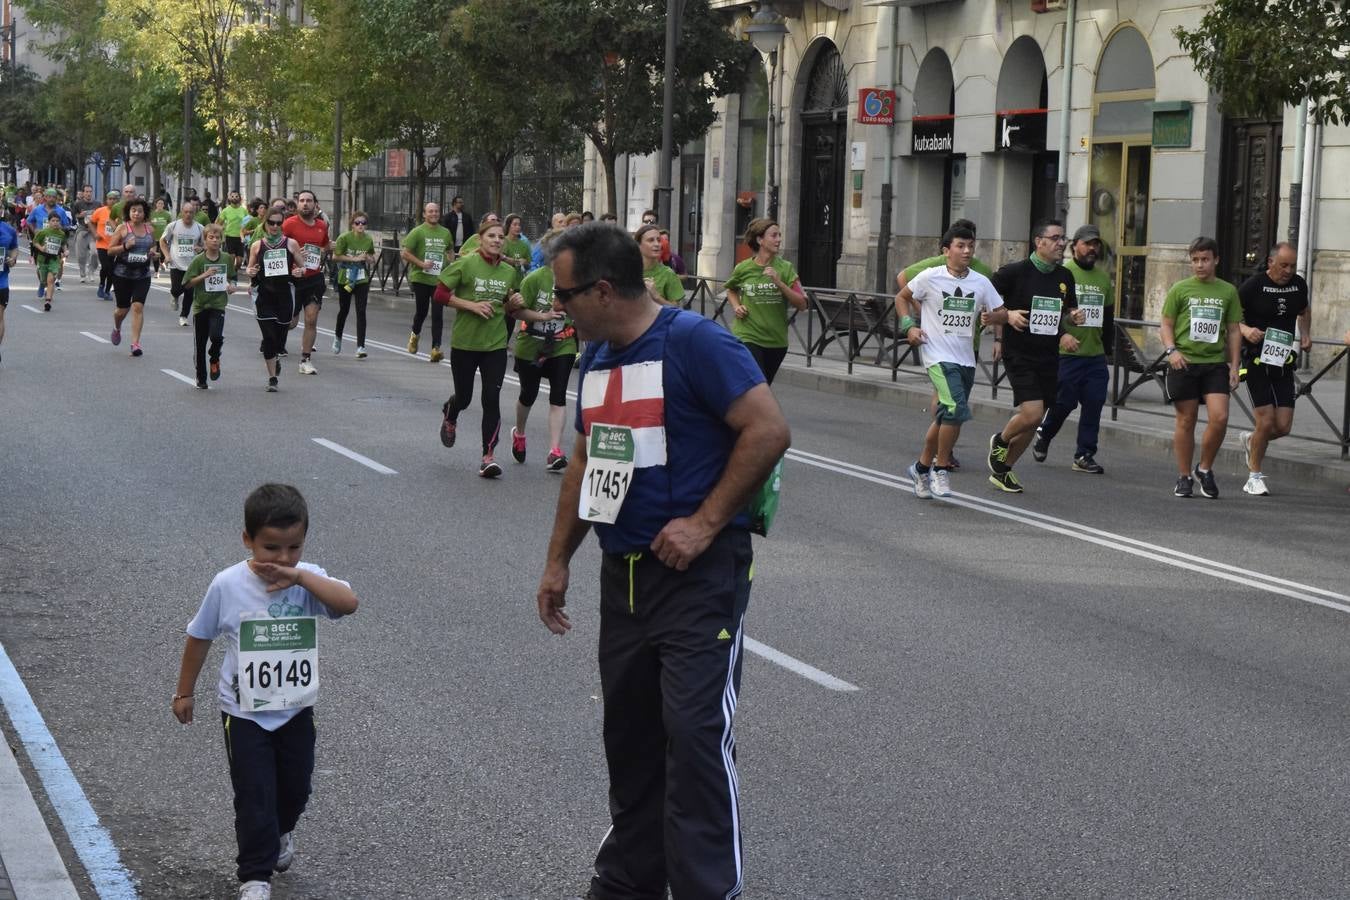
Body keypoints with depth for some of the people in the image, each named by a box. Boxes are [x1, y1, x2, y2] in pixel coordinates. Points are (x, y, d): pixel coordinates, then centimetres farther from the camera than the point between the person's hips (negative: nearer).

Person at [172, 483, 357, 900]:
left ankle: (281, 832, 50)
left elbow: (349, 603, -31)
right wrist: (184, 692, 7)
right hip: (245, 713, -2)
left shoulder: (308, 579, -12)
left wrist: (301, 578, -38)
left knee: (295, 786, 18)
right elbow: (200, 638, -1)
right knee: (254, 795, -1)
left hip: (296, 709, 3)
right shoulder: (228, 585, -16)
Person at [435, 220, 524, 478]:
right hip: (464, 342, -2)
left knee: (492, 399, -8)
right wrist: (471, 305, -18)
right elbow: (440, 294, -10)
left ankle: (488, 457, -5)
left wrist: (514, 304, -3)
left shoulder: (510, 272, 5)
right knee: (464, 397, 11)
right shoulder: (466, 264, -9)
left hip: (496, 343, 2)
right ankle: (449, 416, 48)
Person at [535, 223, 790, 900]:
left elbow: (769, 431, -20)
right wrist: (558, 561, 21)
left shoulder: (695, 342, -14)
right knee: (629, 731, 13)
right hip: (624, 570, 8)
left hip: (699, 571, -8)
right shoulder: (596, 358, 12)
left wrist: (704, 523, -19)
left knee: (694, 730, -11)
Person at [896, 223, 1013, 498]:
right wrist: (909, 326, -5)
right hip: (937, 354, -5)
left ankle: (922, 467, 30)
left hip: (965, 359, 5)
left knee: (945, 417, 11)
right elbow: (902, 297, 8)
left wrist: (992, 318, -13)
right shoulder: (930, 277, -5)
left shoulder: (981, 283, 5)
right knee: (956, 409, -22)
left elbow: (1002, 312, 10)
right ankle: (941, 469, -8)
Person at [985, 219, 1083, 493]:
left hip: (1049, 357, 6)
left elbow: (1068, 310, 21)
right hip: (1019, 355, -6)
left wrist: (1074, 317, -1)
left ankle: (1002, 470, 26)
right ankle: (1000, 441, 14)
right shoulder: (1015, 272, -10)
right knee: (1032, 413, -18)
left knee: (1033, 421, 9)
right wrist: (1006, 315, -8)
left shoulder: (1065, 277, 7)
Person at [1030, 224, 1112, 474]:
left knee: (1094, 404, -1)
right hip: (1067, 353, -5)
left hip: (1096, 354, 5)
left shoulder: (1103, 278, 15)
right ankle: (1042, 436, 26)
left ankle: (1084, 456, 6)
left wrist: (1109, 341, 18)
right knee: (1064, 402, -2)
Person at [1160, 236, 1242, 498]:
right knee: (1186, 420, 2)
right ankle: (1184, 477, 13)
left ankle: (1204, 469, 9)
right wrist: (1171, 350, -12)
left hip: (1215, 363, 1)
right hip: (1184, 363, -1)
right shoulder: (1180, 289, 4)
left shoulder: (1228, 291, 9)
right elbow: (1166, 325, 5)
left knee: (1219, 417, -12)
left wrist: (1234, 365, 7)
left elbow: (1234, 331, 13)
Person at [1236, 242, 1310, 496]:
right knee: (1266, 422, -9)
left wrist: (1306, 335, 8)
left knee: (1283, 427, -1)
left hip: (1284, 362, 5)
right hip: (1257, 361, -5)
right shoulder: (1253, 285, -9)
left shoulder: (1299, 285, 5)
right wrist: (1245, 330, -22)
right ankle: (1254, 476, 9)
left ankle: (1251, 441, 32)